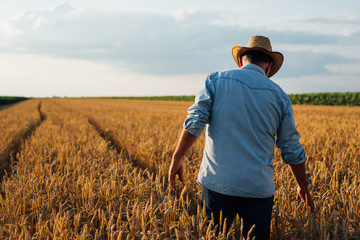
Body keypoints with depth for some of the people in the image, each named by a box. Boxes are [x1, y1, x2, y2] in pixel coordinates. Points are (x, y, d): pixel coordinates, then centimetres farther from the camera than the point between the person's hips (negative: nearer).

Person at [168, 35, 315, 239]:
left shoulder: (216, 80, 2)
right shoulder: (279, 96, 6)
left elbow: (194, 123, -8)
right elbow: (293, 151, 10)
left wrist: (177, 158, 2)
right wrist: (303, 188, 22)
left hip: (218, 182, -1)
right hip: (259, 189, 1)